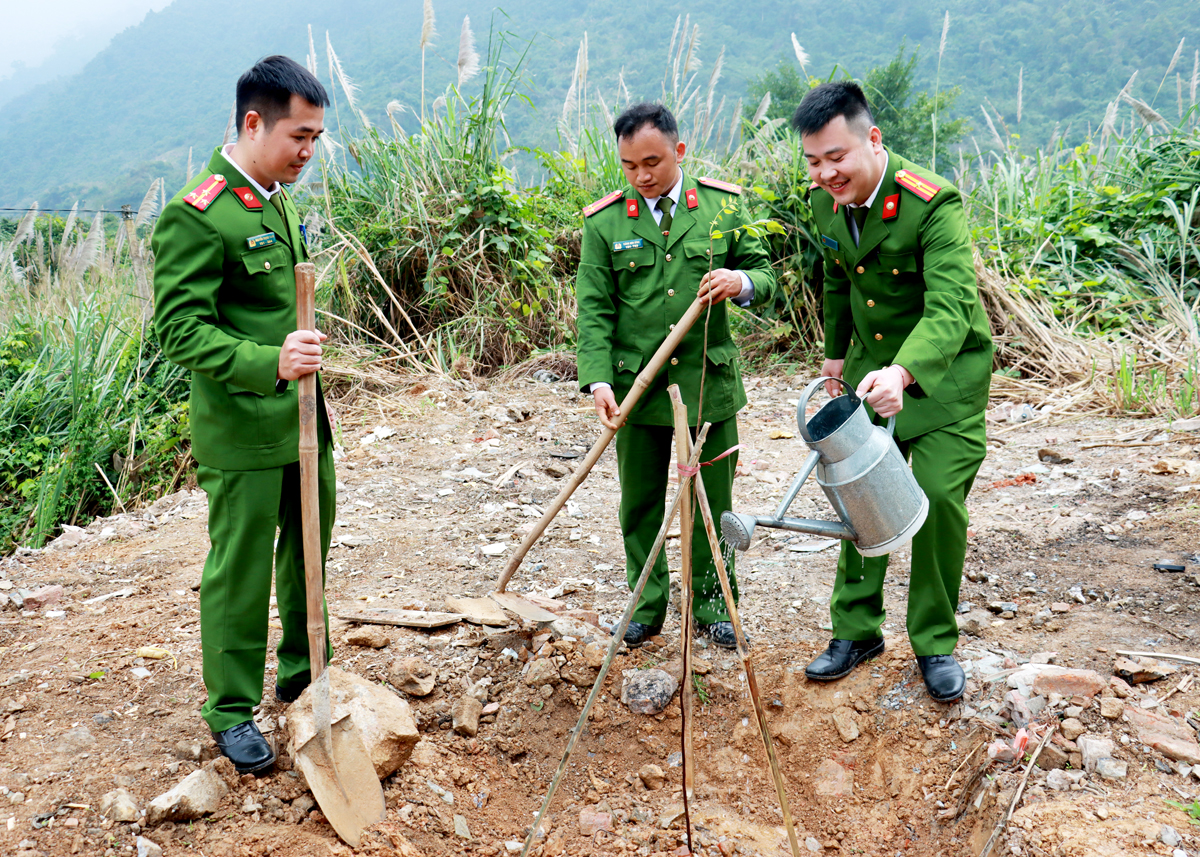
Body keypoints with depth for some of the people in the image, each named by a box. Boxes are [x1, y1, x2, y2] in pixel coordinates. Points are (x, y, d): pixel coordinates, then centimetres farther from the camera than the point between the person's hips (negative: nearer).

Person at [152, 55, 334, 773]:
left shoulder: (280, 203, 12)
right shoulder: (197, 215, -16)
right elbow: (180, 330, -21)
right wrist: (270, 363, -34)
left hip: (304, 420, 8)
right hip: (243, 431, -8)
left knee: (309, 552, 18)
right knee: (241, 573, 3)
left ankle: (302, 675, 36)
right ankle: (232, 711, 20)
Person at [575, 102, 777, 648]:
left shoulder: (724, 205, 1)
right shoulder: (603, 222, -2)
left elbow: (766, 276, 5)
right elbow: (593, 309, -4)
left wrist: (742, 282, -19)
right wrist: (598, 380, -16)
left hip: (709, 383, 0)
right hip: (636, 388, 0)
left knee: (712, 501, 10)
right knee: (639, 504, 11)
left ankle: (712, 605, 27)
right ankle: (647, 607, 28)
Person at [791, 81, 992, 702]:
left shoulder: (934, 203, -27)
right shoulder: (825, 200, -5)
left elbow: (950, 309, -37)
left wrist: (901, 373, -54)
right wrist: (836, 351, 21)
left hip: (945, 372, -5)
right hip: (872, 366, 6)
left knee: (938, 496, -10)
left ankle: (935, 644, 10)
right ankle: (856, 629, 23)